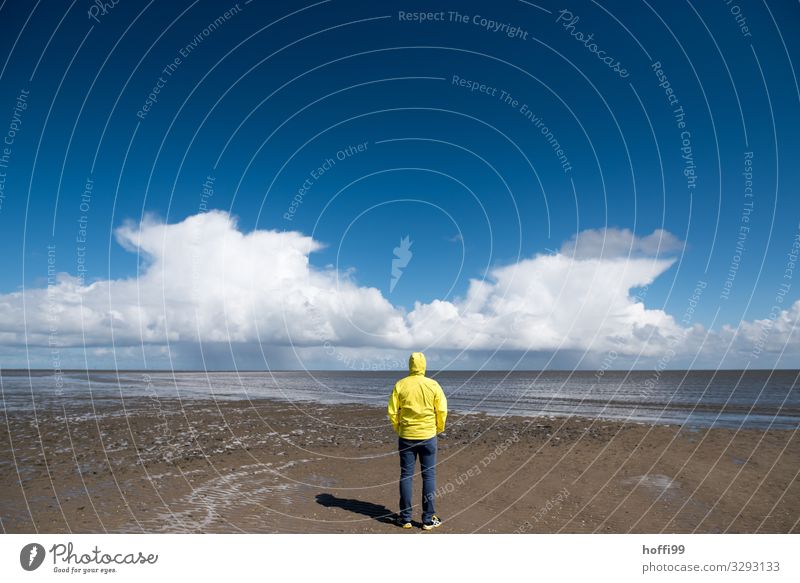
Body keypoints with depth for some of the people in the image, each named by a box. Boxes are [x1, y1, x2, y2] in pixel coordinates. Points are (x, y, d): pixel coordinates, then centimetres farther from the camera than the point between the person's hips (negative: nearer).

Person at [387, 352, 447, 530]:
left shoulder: (400, 385, -4)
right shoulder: (433, 385, -6)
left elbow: (392, 411, -3)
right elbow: (442, 410, -6)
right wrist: (439, 428, 10)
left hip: (406, 436, 1)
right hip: (428, 435, -1)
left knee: (406, 475, 9)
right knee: (429, 476, 8)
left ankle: (405, 518, 16)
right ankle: (428, 519, 12)